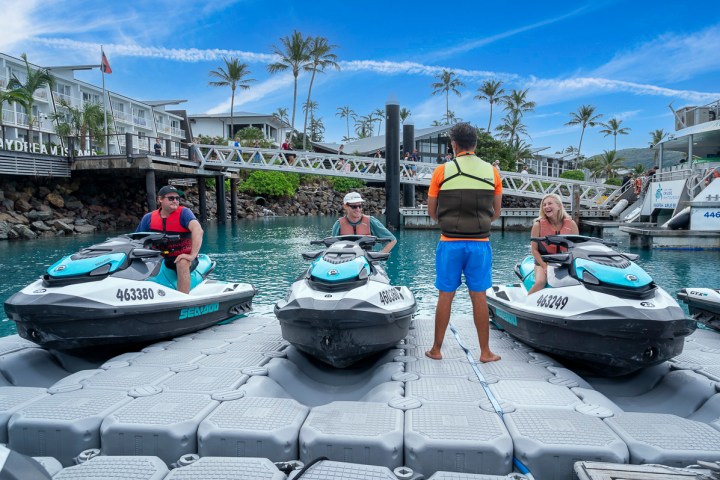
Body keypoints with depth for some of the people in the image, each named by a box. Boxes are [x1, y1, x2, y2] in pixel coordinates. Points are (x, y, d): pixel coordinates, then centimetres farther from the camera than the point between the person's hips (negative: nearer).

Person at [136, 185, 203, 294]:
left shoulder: (184, 212, -9)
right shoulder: (149, 218, 4)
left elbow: (198, 230, -26)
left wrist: (193, 255, -36)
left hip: (183, 257, -4)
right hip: (159, 259, 4)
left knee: (182, 263, -36)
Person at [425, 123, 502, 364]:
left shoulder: (442, 171, -3)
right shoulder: (492, 172, 3)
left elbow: (432, 212, 4)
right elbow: (496, 213, 10)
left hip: (450, 243, -1)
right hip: (480, 243, 1)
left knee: (445, 296, 7)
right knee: (479, 297, 9)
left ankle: (436, 349, 18)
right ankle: (485, 352, 18)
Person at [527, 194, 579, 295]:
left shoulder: (571, 224, -4)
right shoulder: (538, 225, -8)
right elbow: (534, 249, -6)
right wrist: (545, 266, -15)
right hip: (543, 261, -2)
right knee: (540, 282, -29)